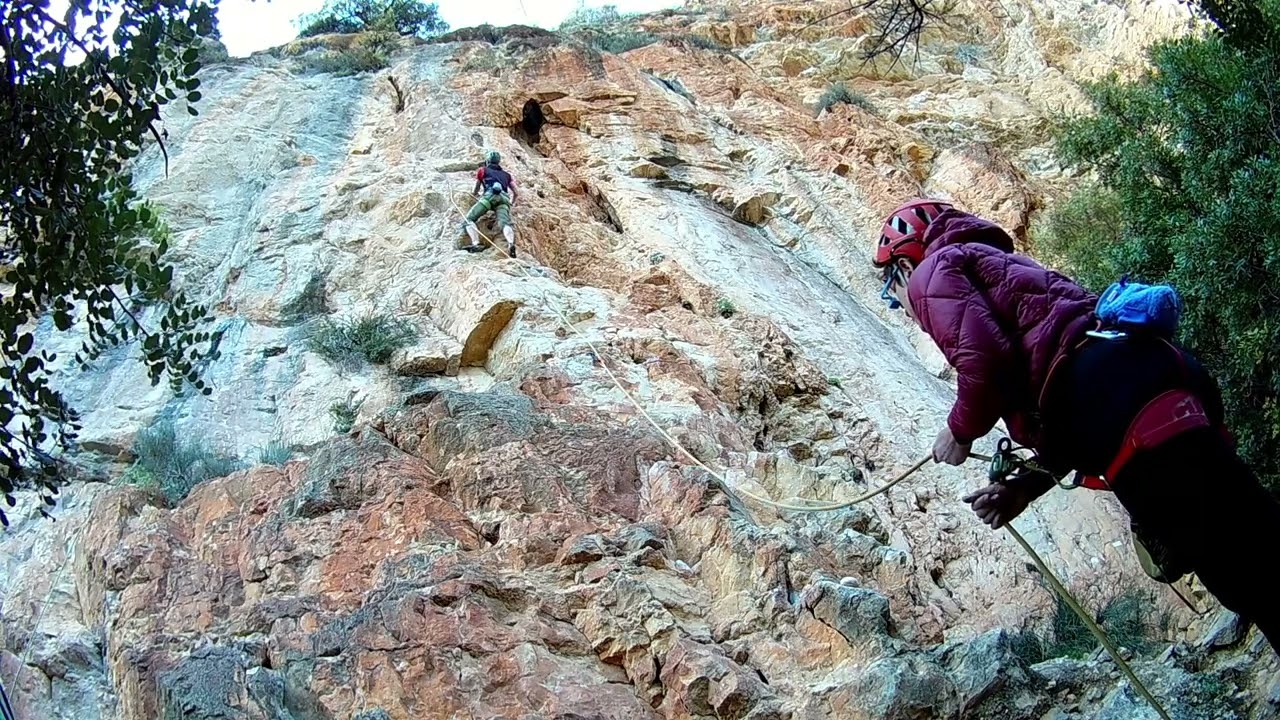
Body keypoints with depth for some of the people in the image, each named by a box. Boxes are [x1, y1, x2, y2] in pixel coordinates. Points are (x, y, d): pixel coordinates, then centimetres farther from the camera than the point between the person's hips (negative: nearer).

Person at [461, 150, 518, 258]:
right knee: (505, 223, -19)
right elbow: (515, 193, 35)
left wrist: (478, 196, 55)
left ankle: (476, 244, -31)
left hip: (490, 196, -3)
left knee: (469, 219, -4)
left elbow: (474, 192, 32)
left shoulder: (482, 170, 28)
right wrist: (511, 203, 54)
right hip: (504, 199, 3)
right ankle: (511, 244, -52)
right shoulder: (506, 174, 37)